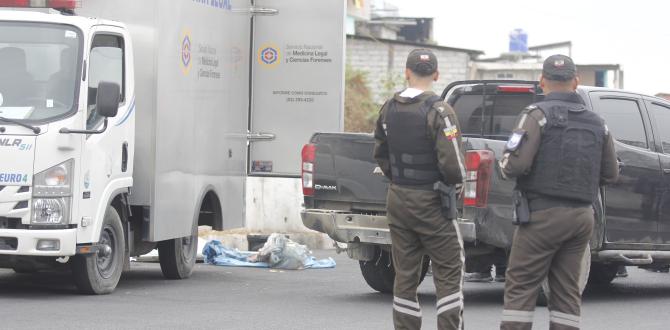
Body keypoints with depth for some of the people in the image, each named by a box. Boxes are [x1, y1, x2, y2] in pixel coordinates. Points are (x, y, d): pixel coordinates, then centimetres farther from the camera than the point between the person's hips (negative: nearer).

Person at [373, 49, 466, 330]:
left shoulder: (389, 109, 5)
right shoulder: (438, 111, -15)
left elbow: (380, 154, 14)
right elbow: (450, 160, -19)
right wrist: (456, 183, -1)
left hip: (398, 200, 6)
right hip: (431, 202, -6)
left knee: (405, 275, 10)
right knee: (449, 274, 0)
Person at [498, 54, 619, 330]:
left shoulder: (538, 114, -8)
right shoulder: (597, 123, 11)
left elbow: (515, 164, -17)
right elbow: (610, 175, 13)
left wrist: (505, 165, 5)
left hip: (543, 214, -5)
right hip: (582, 216, 6)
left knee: (520, 286, -3)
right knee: (567, 290, 8)